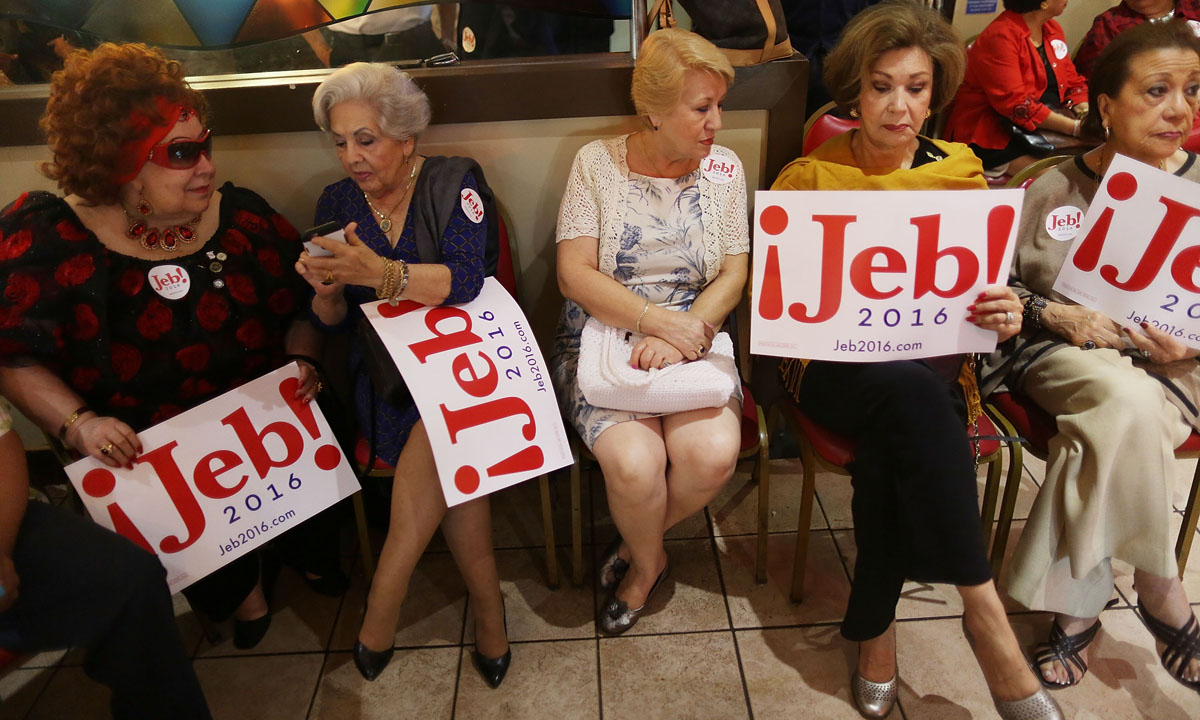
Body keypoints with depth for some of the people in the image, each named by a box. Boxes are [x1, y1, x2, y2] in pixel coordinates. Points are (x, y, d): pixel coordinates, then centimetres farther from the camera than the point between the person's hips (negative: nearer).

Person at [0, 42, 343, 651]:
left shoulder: (240, 214, 1)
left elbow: (301, 308, 7)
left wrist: (302, 361, -9)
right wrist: (78, 423, -17)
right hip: (143, 454, -2)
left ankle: (313, 555, 21)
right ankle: (239, 590, 20)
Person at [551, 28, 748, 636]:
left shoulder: (724, 169, 6)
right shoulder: (597, 162, -1)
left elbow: (734, 274, 1)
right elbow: (574, 274, -8)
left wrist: (685, 331, -17)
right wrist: (658, 320, -20)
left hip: (692, 339, 2)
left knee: (714, 454, -26)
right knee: (634, 461, -28)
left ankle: (635, 548, 8)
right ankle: (648, 561, 8)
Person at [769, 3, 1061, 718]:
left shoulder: (962, 177, 10)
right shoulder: (808, 176, 6)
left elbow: (987, 291, 11)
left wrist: (1004, 316, -14)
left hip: (933, 363, 2)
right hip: (834, 363, -1)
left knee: (893, 442, -34)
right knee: (909, 391, -36)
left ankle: (875, 628, -17)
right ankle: (986, 618, -31)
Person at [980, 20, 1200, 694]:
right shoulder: (1051, 189, 1)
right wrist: (1055, 314, -12)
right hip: (1065, 352, -1)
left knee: (1115, 424, -34)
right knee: (1127, 403, -35)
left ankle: (1075, 603, -16)